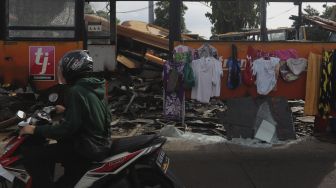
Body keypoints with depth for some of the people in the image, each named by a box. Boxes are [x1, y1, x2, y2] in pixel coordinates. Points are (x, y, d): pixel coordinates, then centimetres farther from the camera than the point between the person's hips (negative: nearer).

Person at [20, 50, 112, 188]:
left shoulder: (76, 91, -19)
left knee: (31, 154, -9)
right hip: (101, 143, 10)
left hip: (87, 149, -10)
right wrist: (66, 110, 29)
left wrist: (35, 130, -14)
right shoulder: (93, 86, 8)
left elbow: (68, 128, -22)